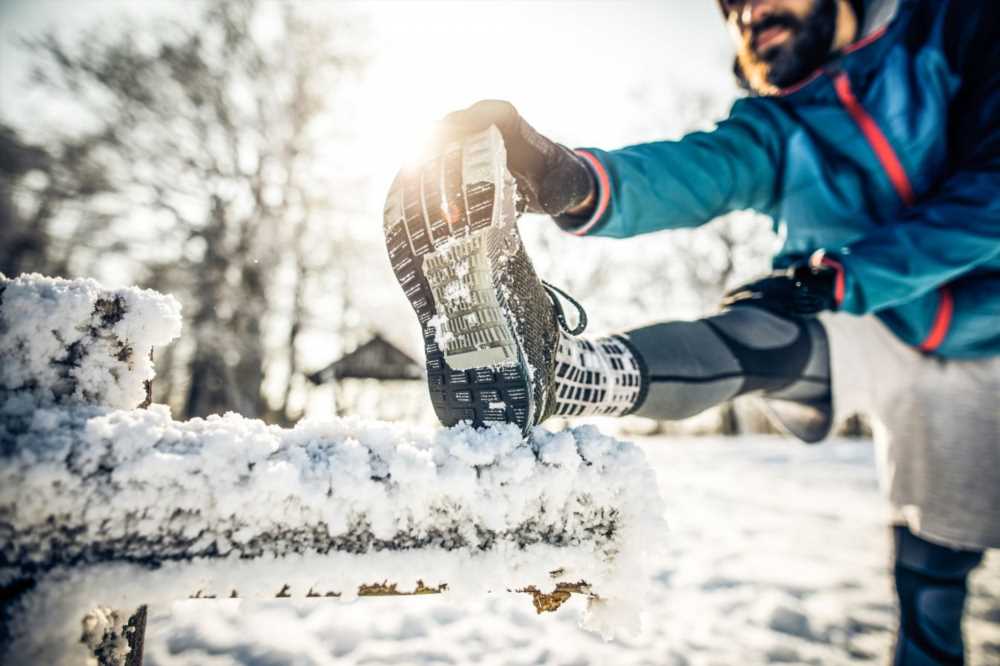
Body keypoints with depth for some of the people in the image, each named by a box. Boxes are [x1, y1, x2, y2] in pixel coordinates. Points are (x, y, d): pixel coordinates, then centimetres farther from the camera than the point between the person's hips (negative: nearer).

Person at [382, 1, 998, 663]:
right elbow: (699, 172, -30)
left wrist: (838, 278, -25)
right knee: (755, 334, -33)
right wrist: (579, 181, -51)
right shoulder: (773, 128, -7)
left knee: (936, 564, 5)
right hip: (858, 334, 0)